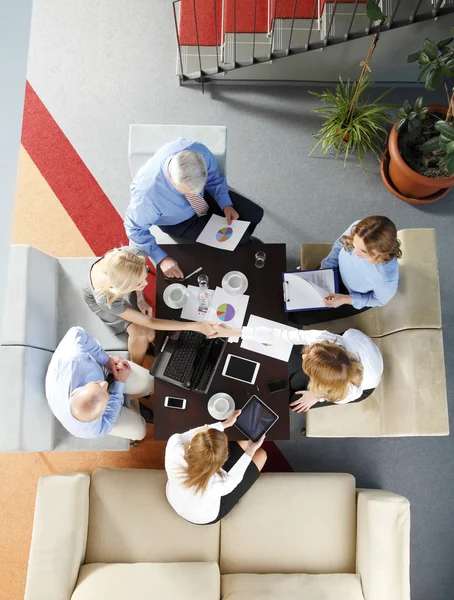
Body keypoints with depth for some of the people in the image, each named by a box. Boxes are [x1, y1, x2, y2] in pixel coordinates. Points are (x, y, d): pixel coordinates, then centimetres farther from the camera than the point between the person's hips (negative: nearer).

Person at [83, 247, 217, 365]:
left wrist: (140, 299, -20)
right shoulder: (105, 299, -45)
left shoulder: (136, 257, -39)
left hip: (122, 287, 3)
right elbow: (149, 322, -37)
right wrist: (196, 326, -41)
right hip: (108, 296, -3)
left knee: (150, 334, -14)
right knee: (139, 333, -22)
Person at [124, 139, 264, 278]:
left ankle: (243, 240, 35)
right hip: (180, 221, -3)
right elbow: (135, 228, -23)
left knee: (255, 214, 2)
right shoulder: (147, 193, -42)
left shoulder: (199, 151, -33)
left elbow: (214, 178, -10)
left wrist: (226, 205, -22)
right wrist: (162, 259, -27)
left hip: (206, 195, 4)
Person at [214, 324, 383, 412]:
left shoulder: (350, 391, -45)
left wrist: (318, 396, -9)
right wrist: (232, 332, -33)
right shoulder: (323, 338, -44)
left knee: (296, 401, 0)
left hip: (363, 387, -2)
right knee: (294, 383, 5)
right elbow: (278, 335, -37)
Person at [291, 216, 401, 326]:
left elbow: (379, 300, -19)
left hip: (357, 298, -3)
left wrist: (346, 299, -28)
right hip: (338, 272, 4)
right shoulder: (356, 228, -35)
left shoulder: (387, 277, -45)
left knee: (299, 317, 3)